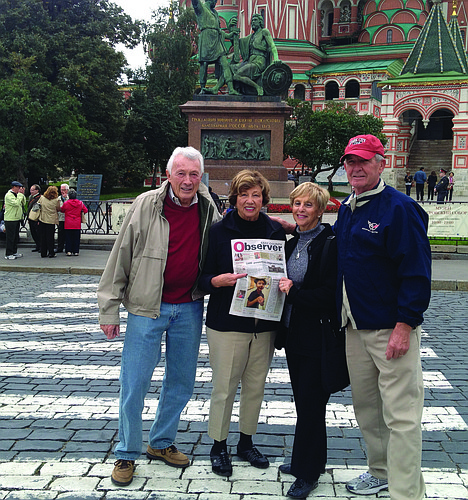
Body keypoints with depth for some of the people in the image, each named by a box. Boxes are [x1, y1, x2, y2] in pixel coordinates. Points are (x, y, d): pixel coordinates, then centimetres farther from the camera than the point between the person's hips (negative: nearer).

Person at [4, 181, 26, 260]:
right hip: (10, 219, -9)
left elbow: (23, 203, 13)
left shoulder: (17, 195, 13)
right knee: (10, 237, -5)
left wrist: (22, 194, 4)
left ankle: (14, 252, 23)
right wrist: (20, 194, -17)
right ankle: (8, 254, 0)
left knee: (16, 236, 14)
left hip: (17, 219, 9)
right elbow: (16, 203, -25)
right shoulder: (9, 195, -14)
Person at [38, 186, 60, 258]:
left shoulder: (42, 198, -2)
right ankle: (51, 253, 6)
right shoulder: (56, 200, -10)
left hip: (42, 220, 2)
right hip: (51, 220, -2)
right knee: (50, 237, 5)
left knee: (43, 237, 10)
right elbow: (58, 209, -4)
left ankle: (43, 253, 14)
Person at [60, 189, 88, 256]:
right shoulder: (80, 203, -1)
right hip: (77, 224, 2)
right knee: (76, 238, 7)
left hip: (68, 224, -2)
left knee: (68, 238, 5)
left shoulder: (66, 203, -6)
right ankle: (76, 251, 7)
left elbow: (62, 210, 9)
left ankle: (69, 251, 1)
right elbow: (85, 210, 6)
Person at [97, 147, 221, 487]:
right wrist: (109, 309, -7)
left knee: (182, 381, 13)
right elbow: (121, 257, -6)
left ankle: (162, 443, 32)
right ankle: (127, 454, 19)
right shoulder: (146, 205, -9)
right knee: (135, 383, 1)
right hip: (147, 307, -3)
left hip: (189, 308, 4)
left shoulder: (208, 208, 2)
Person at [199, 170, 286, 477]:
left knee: (256, 386, 13)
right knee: (224, 388, 3)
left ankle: (246, 442, 32)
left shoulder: (276, 231, 5)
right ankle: (219, 446, 22)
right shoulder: (219, 231, -4)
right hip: (227, 322, -3)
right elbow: (203, 276, -3)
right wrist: (218, 280, -22)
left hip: (265, 324, 3)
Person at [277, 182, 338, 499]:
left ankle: (308, 473, 15)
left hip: (318, 336, -7)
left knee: (310, 403, 0)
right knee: (302, 400, 16)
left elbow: (330, 293, -18)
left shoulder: (331, 243, -13)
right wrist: (281, 288, 0)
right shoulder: (292, 243, 11)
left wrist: (294, 293, -19)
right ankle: (308, 462, 31)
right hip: (294, 333, 8)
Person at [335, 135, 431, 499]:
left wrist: (404, 325, -20)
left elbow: (416, 272, -17)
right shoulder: (346, 209, 12)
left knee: (400, 414, -2)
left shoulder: (399, 208, -12)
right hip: (355, 326, 8)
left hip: (392, 329, -8)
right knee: (366, 405, 18)